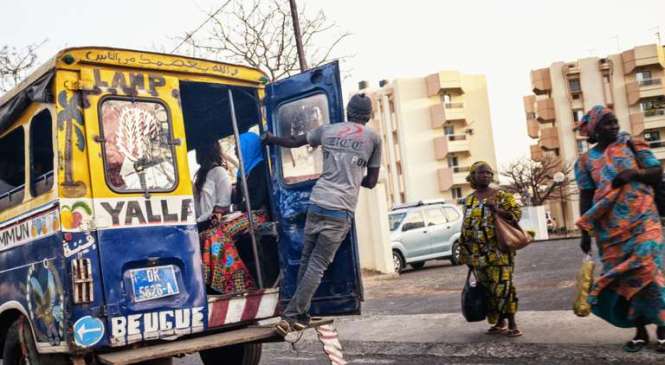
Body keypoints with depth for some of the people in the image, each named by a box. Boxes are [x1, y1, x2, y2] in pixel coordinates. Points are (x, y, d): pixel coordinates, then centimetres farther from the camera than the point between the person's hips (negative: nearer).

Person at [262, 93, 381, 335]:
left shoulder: (328, 130, 14)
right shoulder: (373, 138, 7)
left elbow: (293, 142, 27)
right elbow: (371, 182, 11)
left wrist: (270, 139, 45)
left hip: (317, 203, 3)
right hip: (341, 210, -3)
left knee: (307, 261, 13)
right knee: (317, 265, -3)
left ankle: (301, 315, 16)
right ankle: (291, 315, -9)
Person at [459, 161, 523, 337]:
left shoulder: (501, 196, 1)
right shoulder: (469, 200, 13)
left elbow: (516, 213, -5)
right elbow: (465, 227, 16)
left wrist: (498, 210, -20)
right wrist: (465, 253, 15)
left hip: (498, 251, -4)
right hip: (477, 253, 5)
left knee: (503, 285, -9)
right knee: (487, 288, 7)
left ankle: (512, 324, -2)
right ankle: (499, 323, 19)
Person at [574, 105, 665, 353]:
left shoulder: (631, 145, 6)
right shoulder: (586, 160, 7)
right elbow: (586, 197, 5)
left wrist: (634, 173, -15)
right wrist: (585, 233, 1)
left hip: (641, 219, -1)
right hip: (610, 228, 2)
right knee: (625, 276, 4)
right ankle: (640, 332, 13)